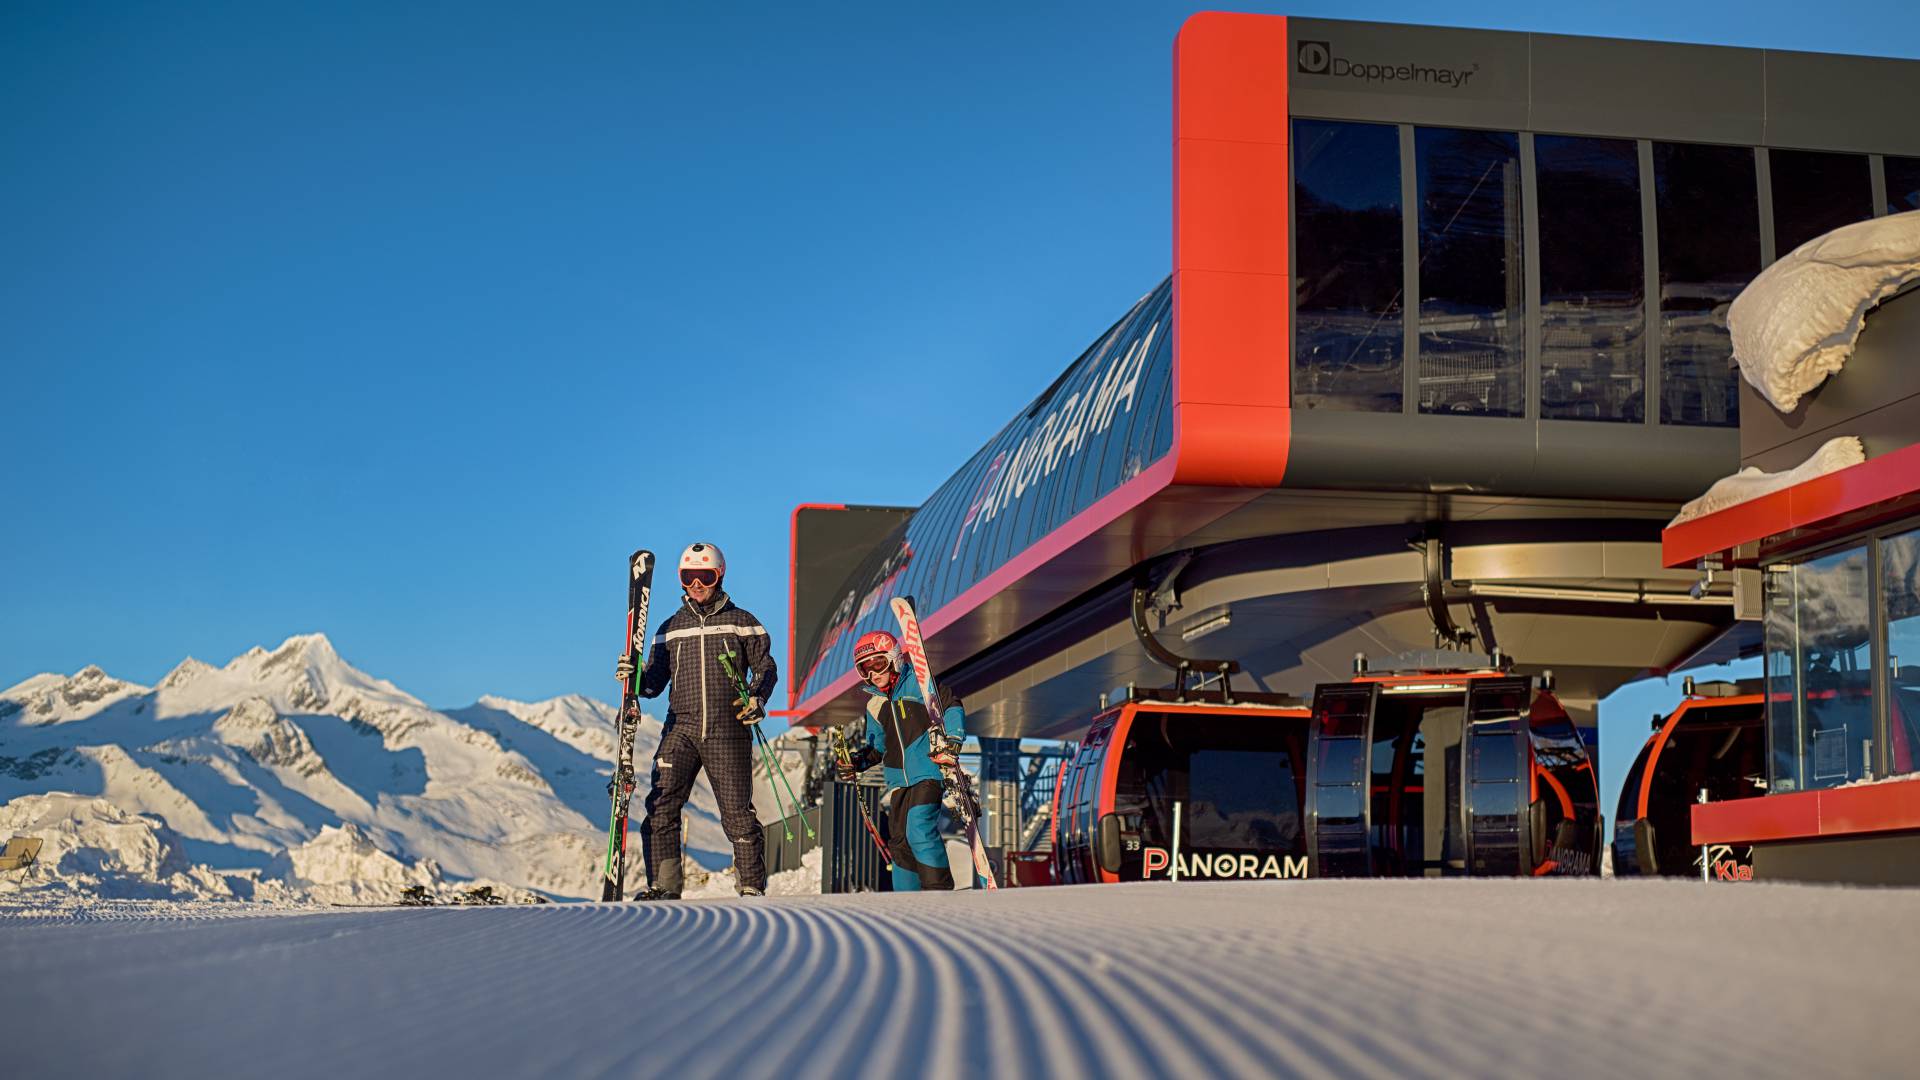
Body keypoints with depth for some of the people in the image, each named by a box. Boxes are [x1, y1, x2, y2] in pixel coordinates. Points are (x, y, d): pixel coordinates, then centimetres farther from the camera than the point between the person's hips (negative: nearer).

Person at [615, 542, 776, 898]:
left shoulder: (742, 622, 10)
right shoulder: (671, 628, 17)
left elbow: (765, 666, 9)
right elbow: (654, 682, 15)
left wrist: (757, 697, -10)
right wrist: (634, 678, -6)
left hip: (728, 731, -2)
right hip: (682, 728, 2)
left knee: (737, 813, -3)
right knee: (661, 807, -11)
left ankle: (752, 889, 7)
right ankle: (663, 888, -6)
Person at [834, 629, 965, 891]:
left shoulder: (916, 684, -3)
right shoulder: (874, 703, 17)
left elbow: (952, 707, -3)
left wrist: (951, 742, -15)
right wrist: (855, 763, 8)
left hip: (928, 771, -7)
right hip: (899, 779, 7)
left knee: (919, 829, -22)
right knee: (899, 840, 5)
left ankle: (942, 891, -14)